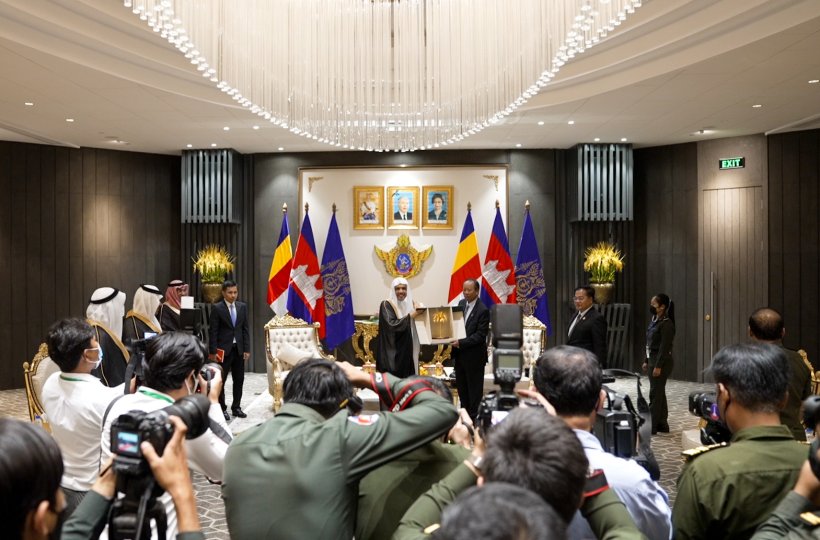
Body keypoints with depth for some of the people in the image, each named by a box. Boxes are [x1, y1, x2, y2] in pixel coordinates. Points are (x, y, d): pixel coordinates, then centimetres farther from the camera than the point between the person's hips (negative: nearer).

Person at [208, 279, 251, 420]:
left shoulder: (242, 306, 6)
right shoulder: (217, 308, -7)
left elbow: (246, 329, 7)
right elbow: (213, 331, -7)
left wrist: (247, 349, 2)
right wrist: (213, 351, -11)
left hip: (239, 349, 4)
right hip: (223, 349, -4)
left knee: (239, 380, 8)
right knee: (220, 380, 3)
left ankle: (236, 407, 19)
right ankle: (222, 408, 13)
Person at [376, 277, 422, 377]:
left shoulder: (410, 304, 11)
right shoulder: (386, 305, -8)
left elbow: (415, 327, 16)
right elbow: (391, 325, -21)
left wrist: (418, 311, -1)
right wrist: (410, 316, -22)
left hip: (408, 350, 6)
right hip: (393, 352, -6)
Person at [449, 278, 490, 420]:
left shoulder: (483, 310, -16)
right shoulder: (461, 303, 6)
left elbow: (480, 335, -19)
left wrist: (461, 343, -26)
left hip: (474, 356, -7)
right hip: (460, 354, 7)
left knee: (474, 389, 6)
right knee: (461, 387, 17)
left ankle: (474, 417, 18)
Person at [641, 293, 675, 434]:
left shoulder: (666, 324, -15)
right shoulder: (654, 321, 12)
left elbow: (665, 347, -19)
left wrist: (658, 366, -21)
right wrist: (647, 361, 15)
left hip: (661, 361, -9)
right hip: (652, 359, 9)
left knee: (655, 393, -5)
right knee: (659, 392, 13)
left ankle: (652, 426, 0)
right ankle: (662, 424, 21)